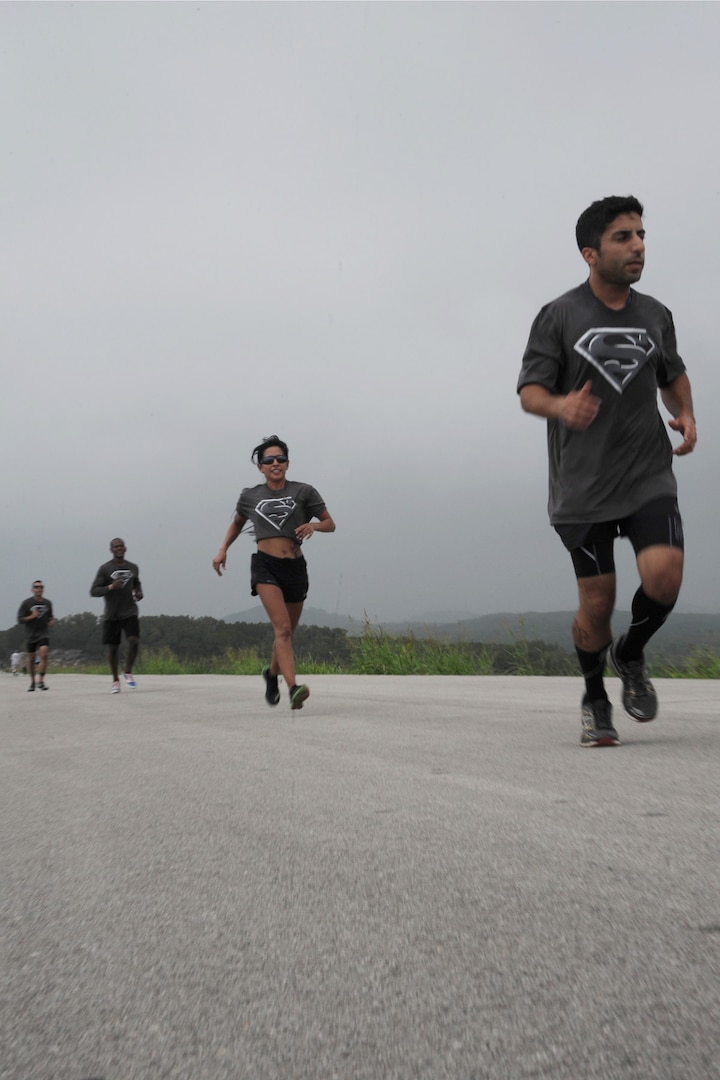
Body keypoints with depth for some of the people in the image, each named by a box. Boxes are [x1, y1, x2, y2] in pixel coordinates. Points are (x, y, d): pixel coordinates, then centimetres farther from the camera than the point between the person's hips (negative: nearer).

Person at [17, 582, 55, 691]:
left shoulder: (48, 603, 6)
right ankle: (32, 681, 27)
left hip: (43, 634, 0)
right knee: (31, 659, 9)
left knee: (44, 655, -20)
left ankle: (41, 681, -18)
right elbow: (20, 619, -5)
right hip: (31, 635, 0)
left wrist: (51, 621, 1)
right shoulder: (26, 603, -3)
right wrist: (31, 616, -19)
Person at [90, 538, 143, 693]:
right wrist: (110, 587, -21)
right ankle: (115, 680, 22)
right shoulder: (105, 569, -3)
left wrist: (139, 593, 7)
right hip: (111, 615, -2)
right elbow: (93, 591, -6)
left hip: (130, 612, 2)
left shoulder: (133, 568, 8)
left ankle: (128, 672, 5)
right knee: (113, 648, 4)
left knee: (134, 641, -17)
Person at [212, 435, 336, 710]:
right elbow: (237, 523, 27)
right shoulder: (250, 496, 8)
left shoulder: (303, 491, 4)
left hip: (295, 566, 2)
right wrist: (223, 550, 16)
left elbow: (330, 524, 7)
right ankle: (293, 689, -29)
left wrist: (313, 525, -14)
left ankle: (272, 673, 44)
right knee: (282, 627, -21)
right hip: (265, 565, -2)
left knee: (287, 631, 15)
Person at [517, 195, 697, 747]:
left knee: (664, 574, -18)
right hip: (583, 487, -3)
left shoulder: (655, 315, 12)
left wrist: (686, 414, 6)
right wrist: (560, 406, -26)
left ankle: (630, 654, 15)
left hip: (649, 477, 3)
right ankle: (595, 701, 27)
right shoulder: (559, 316, -1)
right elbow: (529, 390, -3)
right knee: (596, 603, 0)